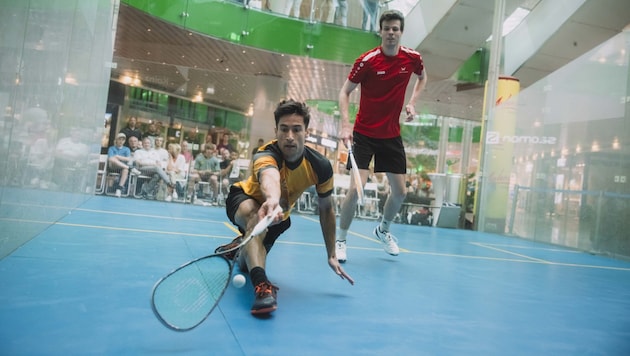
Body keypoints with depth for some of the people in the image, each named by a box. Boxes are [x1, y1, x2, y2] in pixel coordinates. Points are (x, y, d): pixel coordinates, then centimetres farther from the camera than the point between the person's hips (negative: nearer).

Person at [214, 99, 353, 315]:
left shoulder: (320, 166, -25)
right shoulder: (266, 155, -38)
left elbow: (326, 209, -10)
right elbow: (270, 178, -65)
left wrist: (331, 255, -7)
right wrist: (272, 199, -89)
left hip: (280, 214, 5)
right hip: (243, 198, -4)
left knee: (247, 264, 16)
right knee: (258, 217, -42)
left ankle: (240, 247, 50)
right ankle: (262, 285, -47)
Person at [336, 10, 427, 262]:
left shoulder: (412, 58, -2)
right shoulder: (366, 61, -13)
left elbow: (422, 77, 20)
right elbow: (345, 92, -7)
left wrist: (412, 103, 6)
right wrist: (345, 125, -21)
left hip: (392, 135, 4)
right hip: (364, 134, -4)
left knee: (400, 192, 7)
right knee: (356, 188, -14)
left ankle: (383, 230, 36)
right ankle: (341, 240, 7)